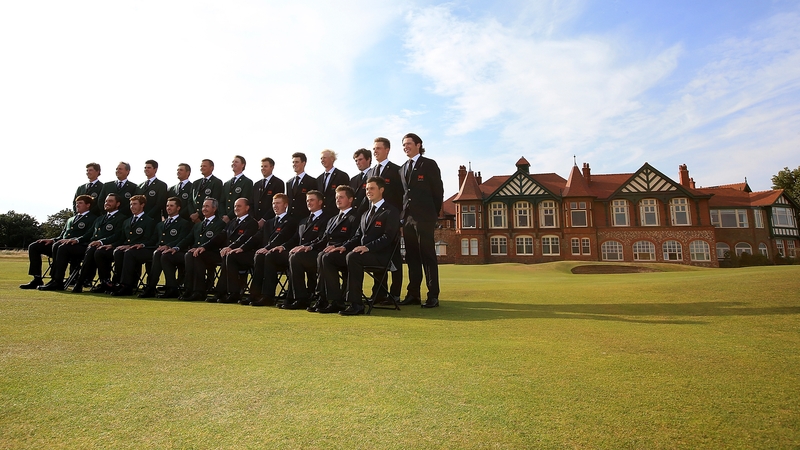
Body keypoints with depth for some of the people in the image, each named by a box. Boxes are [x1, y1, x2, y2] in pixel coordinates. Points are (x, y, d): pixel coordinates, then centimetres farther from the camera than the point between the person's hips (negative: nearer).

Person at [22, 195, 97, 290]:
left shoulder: (93, 219, 5)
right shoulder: (70, 219, 32)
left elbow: (89, 236, -12)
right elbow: (61, 236, 27)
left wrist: (75, 240, -29)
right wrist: (52, 240, 6)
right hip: (61, 244, 9)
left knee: (57, 246, -37)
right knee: (33, 246, -4)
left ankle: (57, 281, -36)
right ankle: (37, 279, -6)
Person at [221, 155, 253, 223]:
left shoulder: (248, 182, -3)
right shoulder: (226, 184, 19)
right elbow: (222, 202, 15)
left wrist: (229, 216, -14)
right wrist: (223, 216, -3)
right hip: (224, 220, 5)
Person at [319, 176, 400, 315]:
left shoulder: (391, 211, 0)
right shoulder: (366, 214, 26)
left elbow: (388, 237, -13)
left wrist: (367, 247, -25)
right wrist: (345, 247, 2)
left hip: (380, 255, -8)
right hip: (362, 252, 8)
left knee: (352, 256, -37)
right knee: (327, 257, -8)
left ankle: (356, 303, -29)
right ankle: (335, 301, -10)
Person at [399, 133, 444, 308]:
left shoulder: (429, 164, 2)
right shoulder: (403, 169, 19)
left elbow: (438, 191, -1)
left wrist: (433, 214, -1)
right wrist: (403, 215, 9)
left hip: (424, 218, -6)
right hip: (407, 218, 6)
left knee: (428, 256, -5)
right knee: (412, 257, 7)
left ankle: (433, 296, -1)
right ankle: (413, 294, 13)